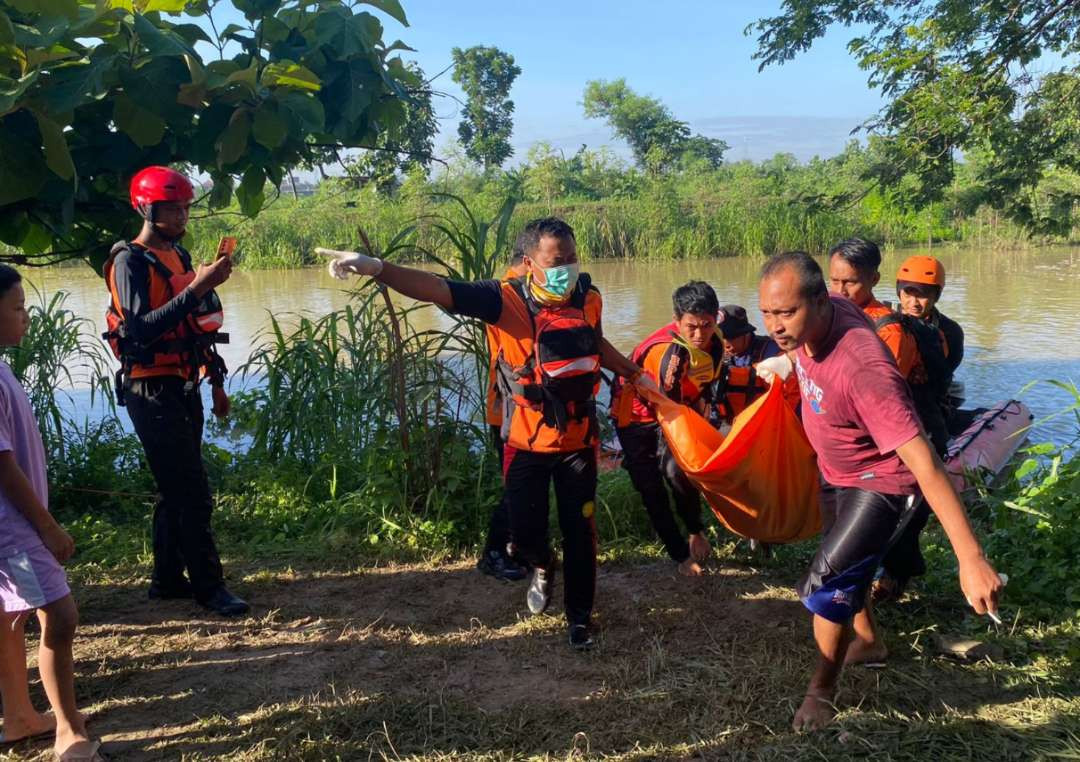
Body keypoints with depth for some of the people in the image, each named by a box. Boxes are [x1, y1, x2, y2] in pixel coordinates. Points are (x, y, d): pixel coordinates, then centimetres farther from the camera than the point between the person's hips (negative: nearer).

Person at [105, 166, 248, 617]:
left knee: (176, 490, 13)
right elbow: (141, 329, -26)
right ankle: (208, 587, 1)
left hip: (184, 388, 8)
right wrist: (197, 288, -31)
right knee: (193, 494, -7)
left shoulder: (179, 255, 13)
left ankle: (168, 579, 23)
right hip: (153, 391, -8)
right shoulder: (130, 262, -12)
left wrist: (217, 382, 21)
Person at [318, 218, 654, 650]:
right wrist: (376, 268, -47)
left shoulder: (588, 299, -7)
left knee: (580, 532, 8)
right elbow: (437, 289, -32)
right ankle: (542, 568, 43)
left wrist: (636, 375, 30)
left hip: (578, 439, 2)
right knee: (525, 531, 5)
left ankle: (580, 617, 31)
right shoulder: (507, 299, -18)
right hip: (527, 440, -2)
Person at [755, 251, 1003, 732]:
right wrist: (788, 360, 27)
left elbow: (924, 464, -44)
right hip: (837, 474, 8)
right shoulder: (818, 315, -21)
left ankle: (822, 691, 14)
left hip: (881, 484, -8)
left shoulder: (863, 368, -42)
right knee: (844, 567, 27)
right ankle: (867, 642, 55)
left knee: (824, 586, -13)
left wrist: (971, 560, -46)